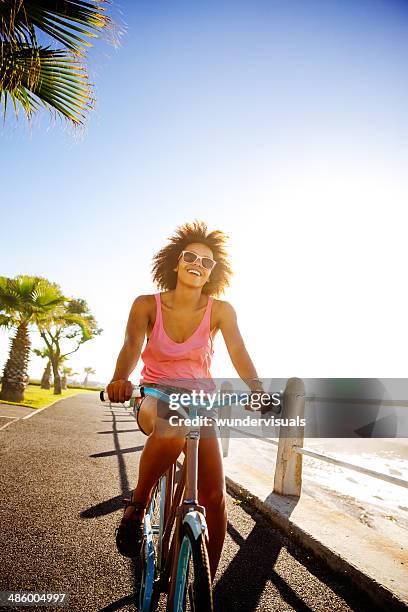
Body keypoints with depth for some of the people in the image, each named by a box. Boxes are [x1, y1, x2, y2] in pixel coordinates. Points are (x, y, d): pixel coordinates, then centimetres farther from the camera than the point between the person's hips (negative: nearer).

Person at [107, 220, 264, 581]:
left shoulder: (221, 310, -8)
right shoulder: (147, 305, -8)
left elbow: (239, 354, -16)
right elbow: (131, 347, -20)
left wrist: (257, 388, -35)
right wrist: (120, 378, -42)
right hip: (156, 397, -2)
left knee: (215, 497, -6)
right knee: (172, 431, -39)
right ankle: (137, 506, -10)